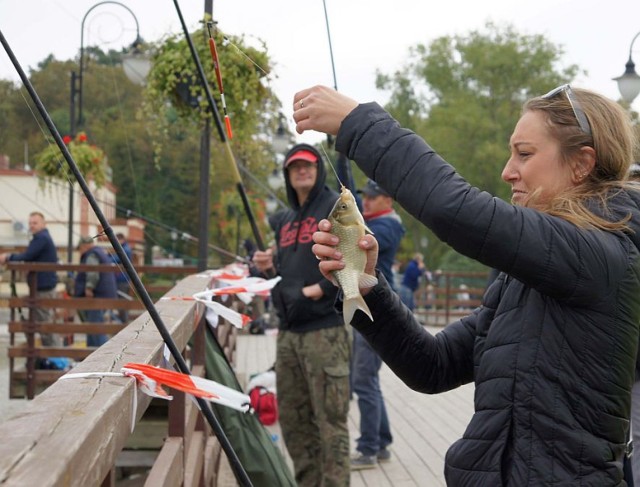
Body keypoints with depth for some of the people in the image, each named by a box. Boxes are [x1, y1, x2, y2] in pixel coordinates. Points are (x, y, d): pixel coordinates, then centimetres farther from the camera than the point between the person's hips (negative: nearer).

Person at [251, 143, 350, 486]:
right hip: (289, 330, 8)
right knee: (293, 418, 13)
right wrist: (268, 266, 6)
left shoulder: (337, 208, -4)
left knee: (330, 419, -6)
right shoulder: (285, 220, 19)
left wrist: (317, 290, -18)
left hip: (325, 330, -8)